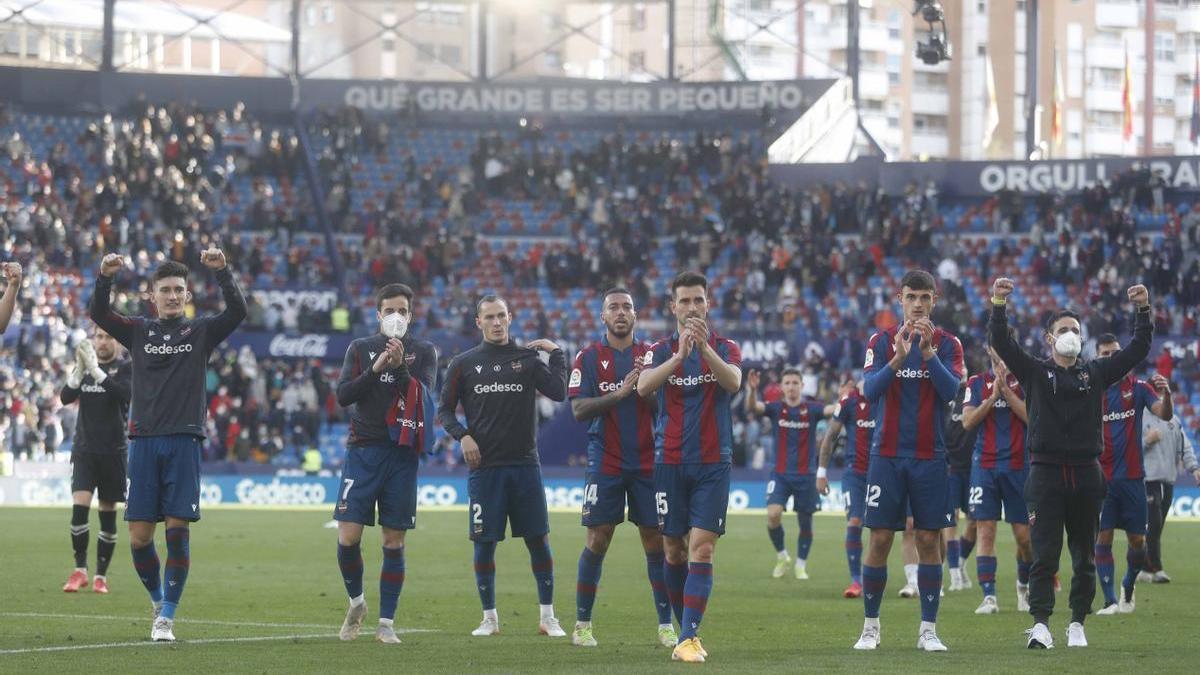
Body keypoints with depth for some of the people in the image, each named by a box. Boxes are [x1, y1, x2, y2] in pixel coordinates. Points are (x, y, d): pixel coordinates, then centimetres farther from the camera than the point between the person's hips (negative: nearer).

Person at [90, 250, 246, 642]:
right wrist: (105, 278, -19)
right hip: (144, 441, 1)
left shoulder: (201, 333, 9)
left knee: (178, 529, -8)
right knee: (139, 537, -2)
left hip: (184, 441, -1)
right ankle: (158, 599, 23)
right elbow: (99, 314, -2)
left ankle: (167, 617, -2)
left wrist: (222, 272, -20)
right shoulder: (138, 331, 12)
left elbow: (237, 311, -6)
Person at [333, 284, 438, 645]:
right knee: (348, 536, -8)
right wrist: (374, 370, -15)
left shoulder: (424, 352, 6)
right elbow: (343, 395, -2)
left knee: (394, 541, 0)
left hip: (401, 453, 0)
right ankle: (356, 602, 16)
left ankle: (386, 623, 6)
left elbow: (423, 396, -7)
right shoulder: (360, 348, 8)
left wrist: (400, 368, -21)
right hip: (363, 451, 0)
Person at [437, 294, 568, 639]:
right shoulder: (463, 364, 7)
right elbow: (445, 409, 10)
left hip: (524, 465, 0)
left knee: (539, 539, -1)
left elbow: (558, 392, -6)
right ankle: (489, 617, 11)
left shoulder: (527, 358, 6)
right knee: (484, 543, -1)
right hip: (484, 466, 0)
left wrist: (556, 352, -6)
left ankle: (547, 616, 8)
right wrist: (462, 435, -7)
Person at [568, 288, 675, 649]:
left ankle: (666, 625, 5)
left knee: (656, 541, 1)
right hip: (605, 465, -2)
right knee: (597, 541, -3)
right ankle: (582, 624, 6)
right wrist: (620, 393, -19)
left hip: (647, 463, 2)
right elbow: (579, 409, -9)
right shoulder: (588, 358, 1)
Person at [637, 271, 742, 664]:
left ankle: (688, 639, -14)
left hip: (713, 463, -1)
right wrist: (680, 355, -32)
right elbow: (644, 386, -17)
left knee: (702, 549, -11)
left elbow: (733, 382, -19)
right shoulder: (661, 351, 5)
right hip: (670, 463, 1)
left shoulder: (725, 349, 4)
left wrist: (705, 347, -34)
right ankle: (686, 629, 19)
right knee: (674, 551, 5)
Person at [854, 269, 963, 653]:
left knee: (929, 540, 0)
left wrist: (928, 352, -22)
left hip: (930, 458, 0)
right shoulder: (882, 341, 5)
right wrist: (898, 358, -24)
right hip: (887, 455, 0)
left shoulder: (947, 344, 4)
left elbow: (951, 391, -11)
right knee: (880, 539, -1)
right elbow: (870, 390, -9)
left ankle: (928, 630, 5)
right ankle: (870, 627, 8)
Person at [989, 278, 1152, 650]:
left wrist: (1143, 312, -4)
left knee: (1085, 558, 7)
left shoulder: (1095, 373, 11)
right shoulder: (1034, 372, 5)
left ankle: (1077, 625, 15)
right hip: (1045, 474, -3)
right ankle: (1040, 625, -11)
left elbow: (1138, 350, 8)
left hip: (1086, 474, 3)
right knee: (1044, 556, -8)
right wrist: (999, 305, -20)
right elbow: (1001, 342, -6)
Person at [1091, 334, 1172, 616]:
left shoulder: (1138, 387, 2)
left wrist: (1166, 394, -30)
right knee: (1102, 539, -6)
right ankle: (1110, 601, -2)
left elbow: (1165, 415, -10)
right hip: (1101, 478, -1)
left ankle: (1128, 586, 29)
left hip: (1132, 477, 1)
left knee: (1138, 541, 4)